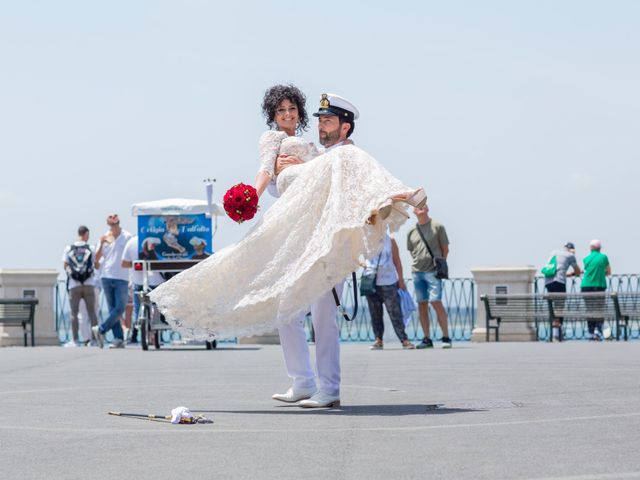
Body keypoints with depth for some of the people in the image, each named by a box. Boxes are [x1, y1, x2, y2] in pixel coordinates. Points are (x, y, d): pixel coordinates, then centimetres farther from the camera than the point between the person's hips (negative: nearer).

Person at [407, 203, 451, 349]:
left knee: (436, 302, -11)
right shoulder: (412, 231, 12)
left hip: (433, 271, -4)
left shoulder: (437, 226, 2)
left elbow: (445, 249, 4)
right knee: (422, 304, 3)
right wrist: (418, 262, 10)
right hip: (417, 271, 4)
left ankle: (446, 337, -6)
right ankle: (427, 339, 8)